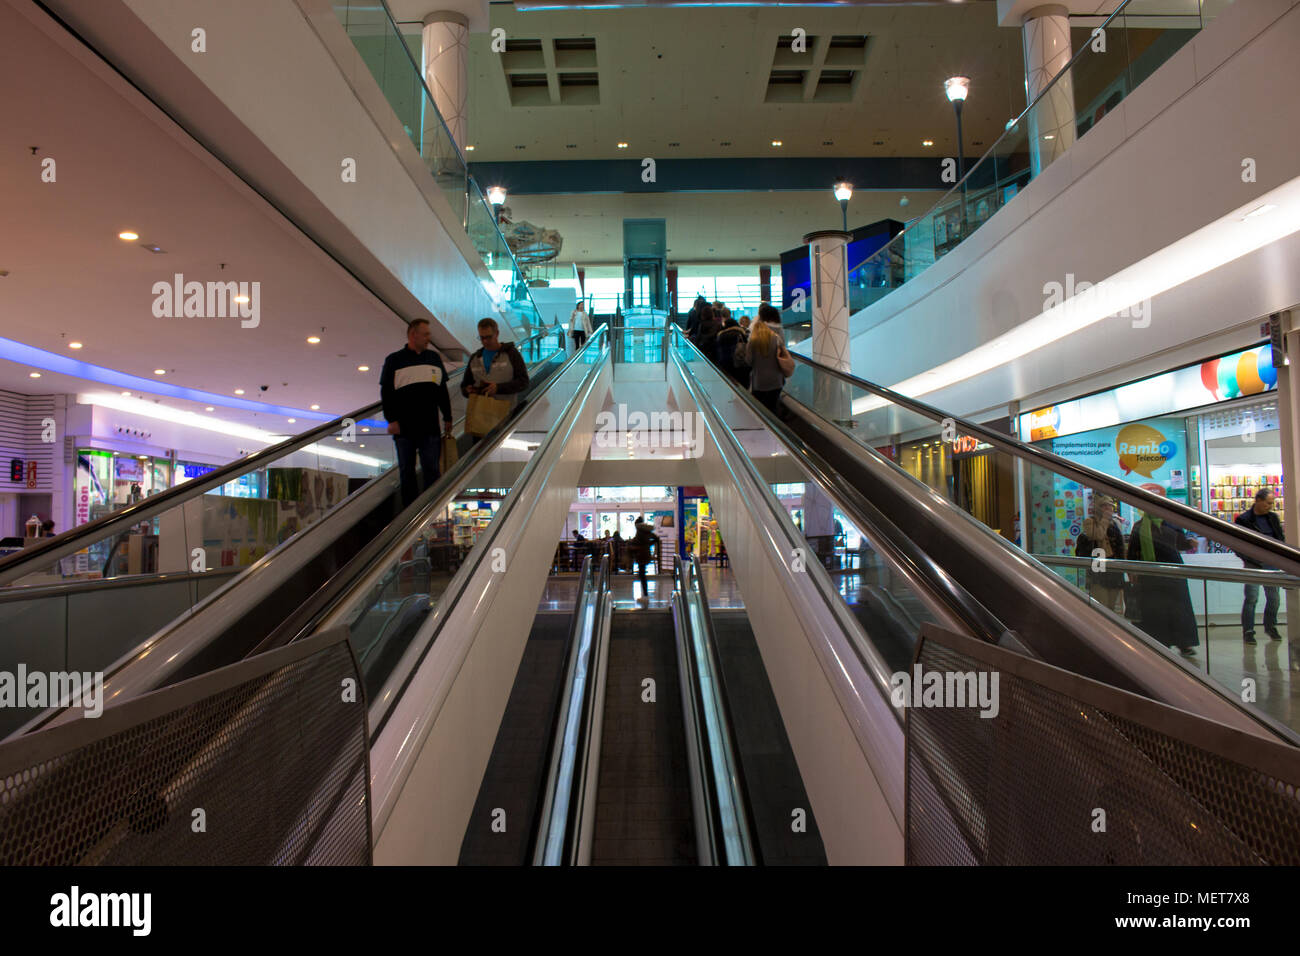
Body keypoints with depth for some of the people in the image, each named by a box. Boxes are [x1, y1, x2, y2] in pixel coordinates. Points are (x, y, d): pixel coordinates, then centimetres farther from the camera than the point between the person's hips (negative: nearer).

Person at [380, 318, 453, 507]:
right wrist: (391, 420, -8)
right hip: (404, 427, -2)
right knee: (406, 471, 6)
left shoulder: (434, 357, 12)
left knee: (431, 469, 2)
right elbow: (386, 393, 0)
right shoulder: (394, 360, 2)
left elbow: (442, 390, 16)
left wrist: (447, 418, 14)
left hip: (430, 426, 2)